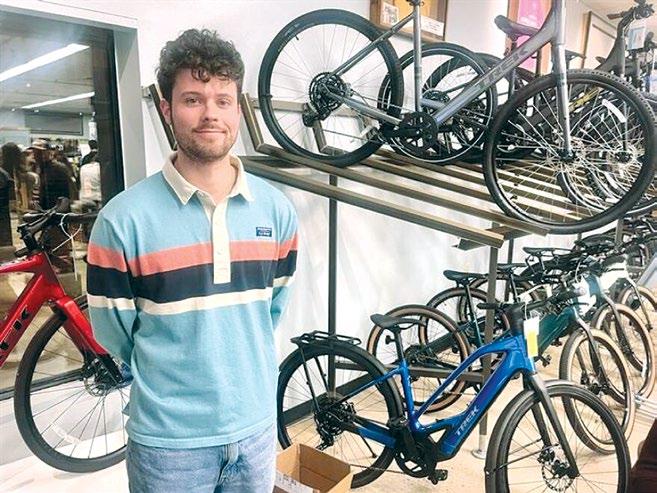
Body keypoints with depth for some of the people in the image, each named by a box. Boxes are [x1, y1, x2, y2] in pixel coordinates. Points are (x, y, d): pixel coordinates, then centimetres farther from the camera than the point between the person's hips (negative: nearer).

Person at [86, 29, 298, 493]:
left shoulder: (277, 209, -5)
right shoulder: (123, 219, -16)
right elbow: (115, 334, -4)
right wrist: (169, 384, 7)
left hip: (257, 427, 3)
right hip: (167, 440, -3)